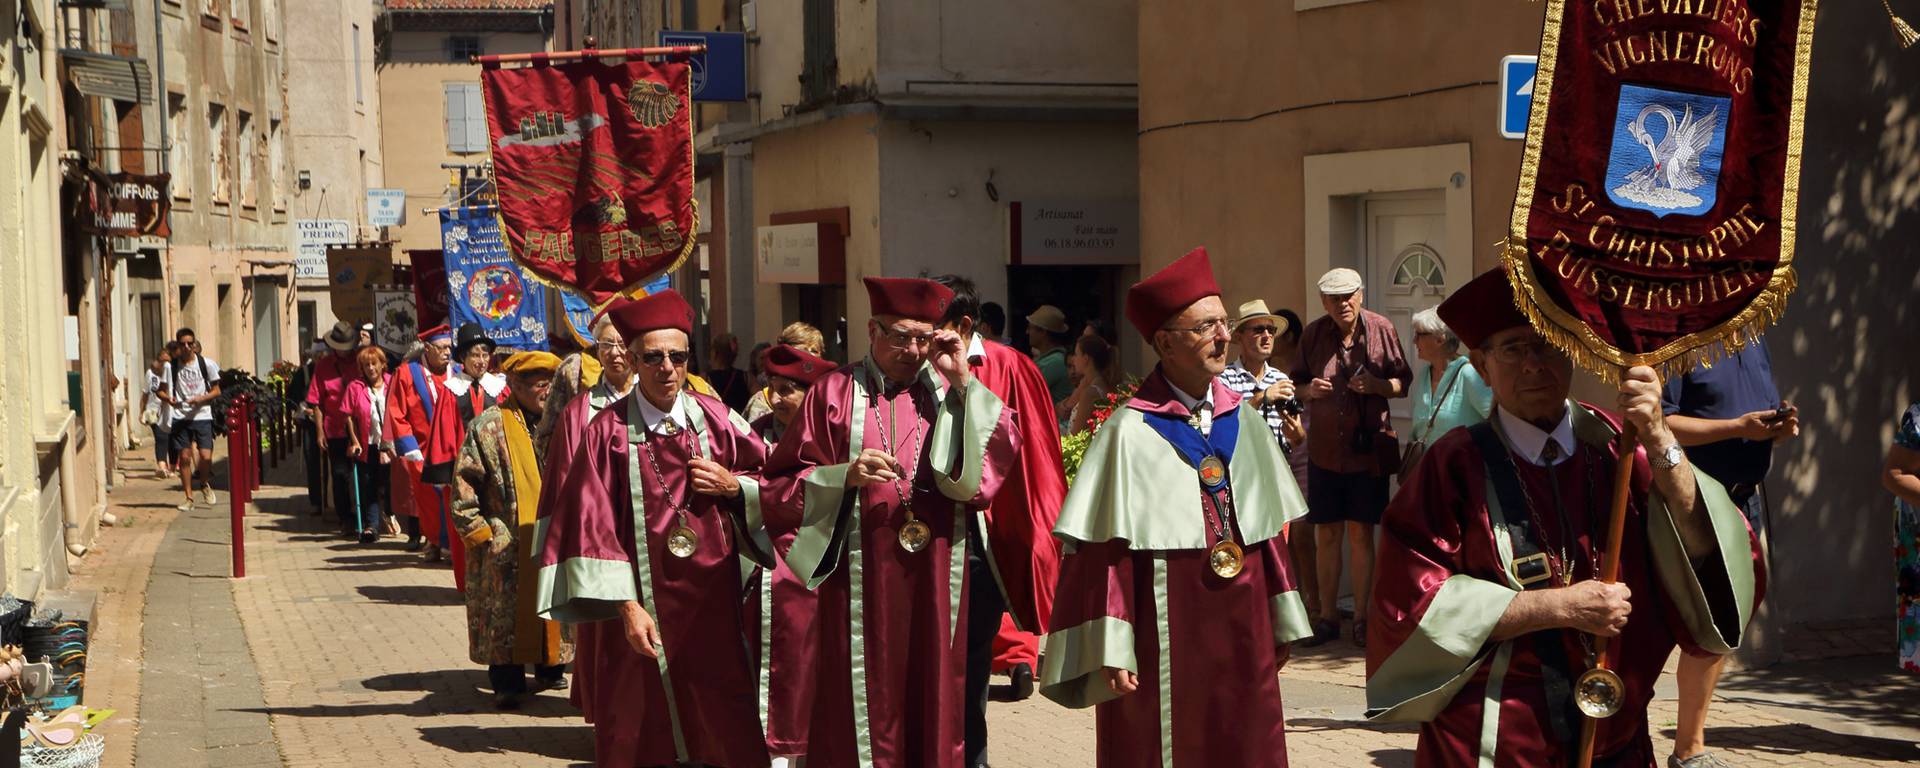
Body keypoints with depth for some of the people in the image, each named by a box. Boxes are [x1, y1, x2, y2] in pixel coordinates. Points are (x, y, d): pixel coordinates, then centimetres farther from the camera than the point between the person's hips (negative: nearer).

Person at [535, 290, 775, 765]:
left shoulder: (715, 419, 3)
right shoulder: (608, 432, -5)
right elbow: (594, 524, -7)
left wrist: (733, 485, -8)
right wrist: (626, 606, -13)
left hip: (713, 598, 2)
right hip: (645, 604, -2)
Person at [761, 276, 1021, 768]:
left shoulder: (949, 392, 10)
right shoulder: (835, 393, 2)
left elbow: (1001, 453, -5)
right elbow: (782, 485, -1)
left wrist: (963, 382, -8)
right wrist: (845, 475, -17)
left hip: (935, 579, 2)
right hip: (860, 578, -2)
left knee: (932, 706, 7)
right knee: (863, 703, 0)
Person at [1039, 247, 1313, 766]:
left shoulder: (1243, 421, 7)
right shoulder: (1130, 431, -10)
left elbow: (1269, 528, 11)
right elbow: (1103, 547, -12)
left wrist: (1281, 624, 10)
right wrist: (1112, 651, -16)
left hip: (1241, 626, 5)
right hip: (1165, 631, -5)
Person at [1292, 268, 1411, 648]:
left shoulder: (1381, 330, -2)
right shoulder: (1312, 335, 3)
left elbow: (1403, 384, 2)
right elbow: (1297, 384, 13)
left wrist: (1376, 385, -18)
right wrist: (1308, 390, -10)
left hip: (1368, 448, -2)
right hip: (1324, 449, 2)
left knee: (1361, 533, 2)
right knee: (1327, 534, 5)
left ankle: (1361, 618, 10)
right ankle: (1327, 617, 13)